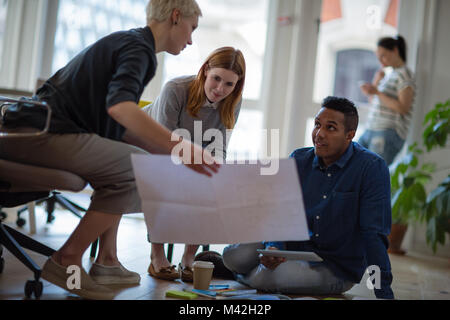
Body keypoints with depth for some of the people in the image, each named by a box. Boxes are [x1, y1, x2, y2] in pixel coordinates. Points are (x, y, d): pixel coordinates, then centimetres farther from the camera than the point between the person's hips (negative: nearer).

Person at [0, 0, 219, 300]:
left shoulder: (126, 41, 25)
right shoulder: (138, 48, -6)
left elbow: (117, 128, 23)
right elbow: (119, 105, -28)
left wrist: (174, 149, 15)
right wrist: (180, 147, -33)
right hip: (40, 132, -11)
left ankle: (106, 261, 14)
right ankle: (68, 260, -8)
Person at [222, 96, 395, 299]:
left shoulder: (372, 168, -15)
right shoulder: (298, 161, 0)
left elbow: (373, 234, -17)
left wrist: (384, 292, -20)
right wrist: (273, 248, -21)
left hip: (337, 269, -4)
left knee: (269, 277, -27)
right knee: (234, 255, -20)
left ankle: (244, 276, 8)